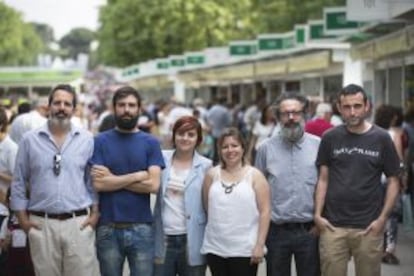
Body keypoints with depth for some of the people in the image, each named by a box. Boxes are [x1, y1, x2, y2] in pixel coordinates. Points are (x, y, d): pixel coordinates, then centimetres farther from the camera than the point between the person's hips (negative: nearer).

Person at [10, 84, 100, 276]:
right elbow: (19, 183, 6)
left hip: (79, 223, 0)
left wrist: (95, 213, 1)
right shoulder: (30, 140, 3)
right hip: (41, 224, 0)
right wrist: (22, 218, 2)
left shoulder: (87, 139, 4)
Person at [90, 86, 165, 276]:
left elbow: (153, 185, -8)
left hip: (141, 228, 0)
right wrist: (137, 176, -9)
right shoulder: (100, 141, 2)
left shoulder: (151, 143, 4)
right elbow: (98, 183, -9)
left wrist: (113, 179, -8)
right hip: (108, 228, 0)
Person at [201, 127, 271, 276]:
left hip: (245, 250, -3)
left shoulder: (254, 175, -1)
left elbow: (264, 211, -5)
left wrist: (260, 245, -11)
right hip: (216, 248, 3)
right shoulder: (212, 174, 6)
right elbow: (206, 207, 11)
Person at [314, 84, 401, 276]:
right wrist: (317, 214, -2)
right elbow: (323, 179, 8)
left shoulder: (381, 139, 1)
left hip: (368, 227, -1)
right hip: (333, 226, 1)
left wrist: (382, 218, -6)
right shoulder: (330, 138, 4)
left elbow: (393, 182, 3)